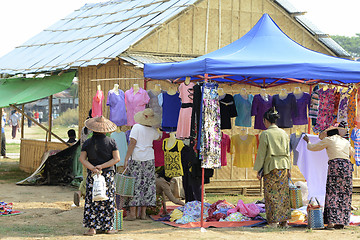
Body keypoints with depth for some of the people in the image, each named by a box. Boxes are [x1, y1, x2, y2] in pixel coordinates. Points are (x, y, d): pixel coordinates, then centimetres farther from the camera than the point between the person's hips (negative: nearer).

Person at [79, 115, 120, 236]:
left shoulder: (87, 143, -1)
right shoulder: (111, 142, -4)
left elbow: (82, 159, -6)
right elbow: (116, 158, -7)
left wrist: (93, 168, -13)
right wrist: (102, 166, -8)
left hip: (92, 176, 1)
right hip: (108, 175, 0)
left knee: (92, 201, 5)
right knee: (108, 201, 8)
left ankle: (92, 228, 2)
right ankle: (108, 227, 12)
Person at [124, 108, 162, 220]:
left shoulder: (137, 127, -7)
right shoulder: (153, 131, 6)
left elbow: (132, 143, -13)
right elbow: (159, 137, 30)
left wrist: (126, 159, -12)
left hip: (136, 159, -4)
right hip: (149, 159, 4)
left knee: (134, 184, -1)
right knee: (147, 184, 8)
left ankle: (132, 213, -2)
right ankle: (143, 212, 11)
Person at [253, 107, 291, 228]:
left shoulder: (265, 134, -10)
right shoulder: (284, 133, 6)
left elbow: (261, 154, -8)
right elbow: (288, 152, 11)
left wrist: (258, 170, -1)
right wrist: (288, 168, 17)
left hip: (270, 167, -5)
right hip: (283, 166, 5)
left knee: (271, 194, 0)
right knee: (283, 193, 10)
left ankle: (274, 222, 1)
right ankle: (284, 221, 13)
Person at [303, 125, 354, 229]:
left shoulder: (328, 140, 7)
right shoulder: (346, 142, 20)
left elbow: (312, 147, 17)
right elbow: (352, 152, 40)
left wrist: (308, 141, 37)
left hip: (335, 165, -4)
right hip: (347, 165, 4)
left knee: (333, 193, -6)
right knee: (344, 194, 6)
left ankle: (333, 221, -17)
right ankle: (341, 222, 4)